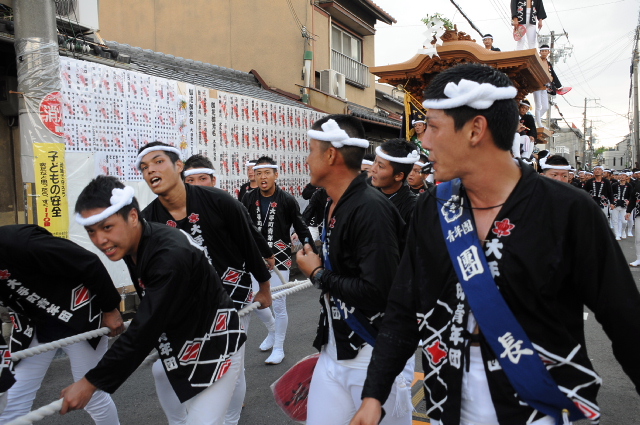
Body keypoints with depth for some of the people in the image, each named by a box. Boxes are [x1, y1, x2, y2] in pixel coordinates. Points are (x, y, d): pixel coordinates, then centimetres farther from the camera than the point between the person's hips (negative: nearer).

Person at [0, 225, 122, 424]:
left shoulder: (19, 241, -28)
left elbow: (90, 264, -23)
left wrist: (110, 308, -14)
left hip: (80, 319, -6)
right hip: (34, 327, 7)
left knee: (93, 397, 6)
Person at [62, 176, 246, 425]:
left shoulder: (170, 255, -32)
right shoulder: (131, 245, -5)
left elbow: (145, 330, -30)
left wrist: (92, 382, -24)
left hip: (216, 347, -9)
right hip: (183, 344, 9)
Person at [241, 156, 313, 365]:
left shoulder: (287, 200, -10)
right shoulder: (248, 199, -1)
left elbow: (301, 228, -4)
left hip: (279, 259, -3)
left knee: (279, 306, 3)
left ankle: (279, 347, 22)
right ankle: (273, 329, 40)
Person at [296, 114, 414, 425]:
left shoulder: (372, 209, -21)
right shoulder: (334, 206, 6)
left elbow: (378, 291, -28)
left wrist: (317, 274, -16)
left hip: (375, 356, -8)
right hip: (334, 351, 8)